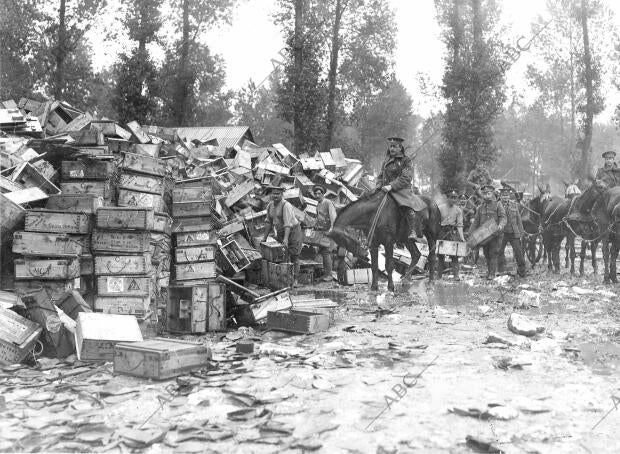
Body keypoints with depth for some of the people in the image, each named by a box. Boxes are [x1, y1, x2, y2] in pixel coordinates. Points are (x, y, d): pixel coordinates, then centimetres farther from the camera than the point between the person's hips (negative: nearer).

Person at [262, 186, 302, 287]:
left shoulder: (286, 205, -23)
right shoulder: (270, 205, 0)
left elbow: (288, 223, -32)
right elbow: (269, 222, 9)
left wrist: (286, 238, -42)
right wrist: (265, 238, 8)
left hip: (293, 231, -6)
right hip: (280, 232, 7)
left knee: (294, 256, -5)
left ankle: (295, 280, 0)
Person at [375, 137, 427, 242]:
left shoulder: (406, 161, 1)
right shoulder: (386, 161, 20)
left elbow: (405, 178, -11)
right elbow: (380, 176, 26)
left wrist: (391, 186, -23)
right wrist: (379, 185, 3)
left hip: (402, 190, -7)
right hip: (386, 190, 7)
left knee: (407, 207, -32)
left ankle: (415, 233, -37)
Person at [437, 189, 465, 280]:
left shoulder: (458, 210, 8)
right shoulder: (440, 208, 5)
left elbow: (459, 225, 5)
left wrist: (462, 237, -6)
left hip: (452, 232, 0)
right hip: (441, 231, 0)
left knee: (454, 255, -8)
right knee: (440, 255, 2)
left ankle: (456, 275, -8)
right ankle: (439, 276, 9)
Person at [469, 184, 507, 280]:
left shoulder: (497, 205, 3)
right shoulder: (481, 207, 14)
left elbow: (503, 217, -5)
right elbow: (476, 221, 16)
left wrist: (501, 225, -26)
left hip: (494, 233, -4)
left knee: (493, 253, -5)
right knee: (486, 254, 8)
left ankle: (492, 273, -3)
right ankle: (489, 270, 22)